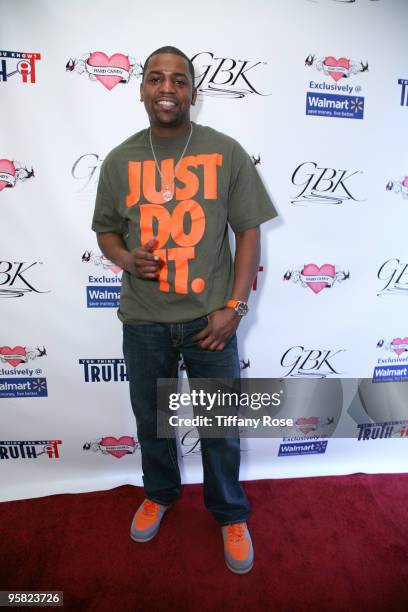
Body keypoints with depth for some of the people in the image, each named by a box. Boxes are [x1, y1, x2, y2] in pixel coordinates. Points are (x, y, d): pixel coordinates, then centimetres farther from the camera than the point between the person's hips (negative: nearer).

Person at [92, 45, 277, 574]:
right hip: (144, 321, 3)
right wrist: (127, 259, -12)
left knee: (221, 427, 13)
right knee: (151, 420, 20)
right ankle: (159, 494, 50)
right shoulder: (120, 160, 4)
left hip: (210, 317, -2)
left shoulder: (227, 152, -3)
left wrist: (234, 306, -10)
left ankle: (231, 515, 40)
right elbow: (105, 229, 12)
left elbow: (249, 230, -2)